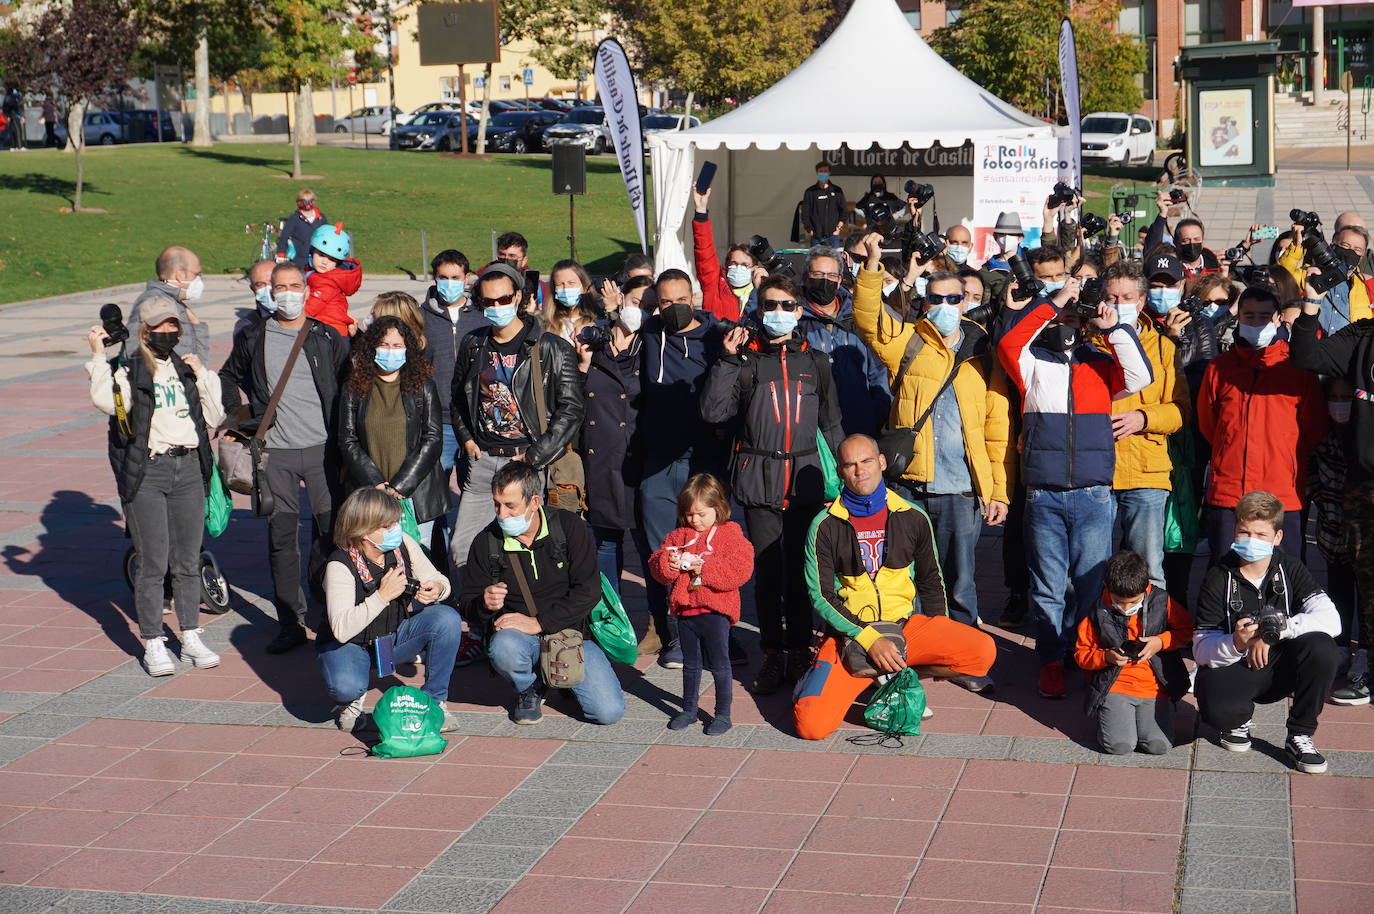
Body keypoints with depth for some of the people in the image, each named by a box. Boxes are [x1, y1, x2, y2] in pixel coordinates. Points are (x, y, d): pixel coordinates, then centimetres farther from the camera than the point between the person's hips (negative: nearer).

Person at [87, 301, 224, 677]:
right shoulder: (129, 370, -1)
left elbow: (213, 418, 11)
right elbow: (106, 401, -22)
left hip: (188, 467, 5)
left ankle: (191, 639, 19)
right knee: (153, 563, -3)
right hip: (146, 472, -5)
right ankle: (153, 645, 6)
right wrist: (98, 355, -17)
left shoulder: (186, 369, 15)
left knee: (188, 561, 10)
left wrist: (203, 376, 3)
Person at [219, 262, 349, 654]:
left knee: (332, 531, -2)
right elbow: (229, 376, 23)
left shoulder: (327, 337, 4)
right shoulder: (254, 338, 7)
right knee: (281, 537, 2)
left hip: (322, 448, -1)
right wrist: (235, 414, 11)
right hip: (275, 451, 1)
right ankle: (291, 623, 8)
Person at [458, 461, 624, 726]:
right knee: (503, 649, -37)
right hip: (518, 635, 0)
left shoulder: (569, 527, -6)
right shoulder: (486, 542, -2)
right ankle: (530, 689, 0)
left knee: (609, 711, -17)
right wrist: (485, 604, -20)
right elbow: (467, 603, 5)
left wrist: (539, 622, -20)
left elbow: (588, 591, -11)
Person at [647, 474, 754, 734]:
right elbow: (656, 563, 11)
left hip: (715, 611, -5)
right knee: (690, 664, 18)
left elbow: (741, 569, -17)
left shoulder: (730, 534, -6)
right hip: (685, 610, 5)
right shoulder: (679, 536, 10)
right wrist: (667, 564, -13)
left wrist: (705, 568, -22)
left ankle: (723, 714, 15)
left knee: (719, 665, 4)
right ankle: (689, 710, 31)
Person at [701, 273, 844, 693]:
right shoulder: (745, 358, 5)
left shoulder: (814, 360, 11)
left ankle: (799, 651, 14)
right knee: (767, 570, 1)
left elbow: (831, 423, 16)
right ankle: (773, 655, 12)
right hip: (759, 478, -1)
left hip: (805, 476, 1)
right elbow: (712, 411, -7)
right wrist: (727, 361, -12)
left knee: (801, 569, 3)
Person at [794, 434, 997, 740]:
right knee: (811, 725, -24)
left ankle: (897, 675, 1)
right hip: (850, 633, -3)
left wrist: (940, 643, 9)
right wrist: (869, 640, -16)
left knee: (983, 651, -22)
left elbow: (931, 581, 16)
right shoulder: (825, 526, -3)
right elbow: (821, 595, -6)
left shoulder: (913, 518, 3)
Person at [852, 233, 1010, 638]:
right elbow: (868, 318, -10)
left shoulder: (983, 357, 7)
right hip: (910, 487, 0)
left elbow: (998, 429, 5)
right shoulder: (907, 343, 7)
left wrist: (999, 491, -1)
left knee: (960, 585, 7)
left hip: (963, 491, 0)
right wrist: (873, 264, -22)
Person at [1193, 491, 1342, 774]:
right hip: (1233, 669, -2)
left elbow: (1331, 620, -21)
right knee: (1216, 709, -35)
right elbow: (1200, 649, -14)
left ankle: (1300, 735, -8)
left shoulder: (1290, 569, -5)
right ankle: (1240, 718, 7)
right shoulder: (1218, 578, -10)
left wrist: (1272, 630, -27)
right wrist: (1236, 644, -35)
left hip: (1281, 669, 2)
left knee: (1322, 647, -29)